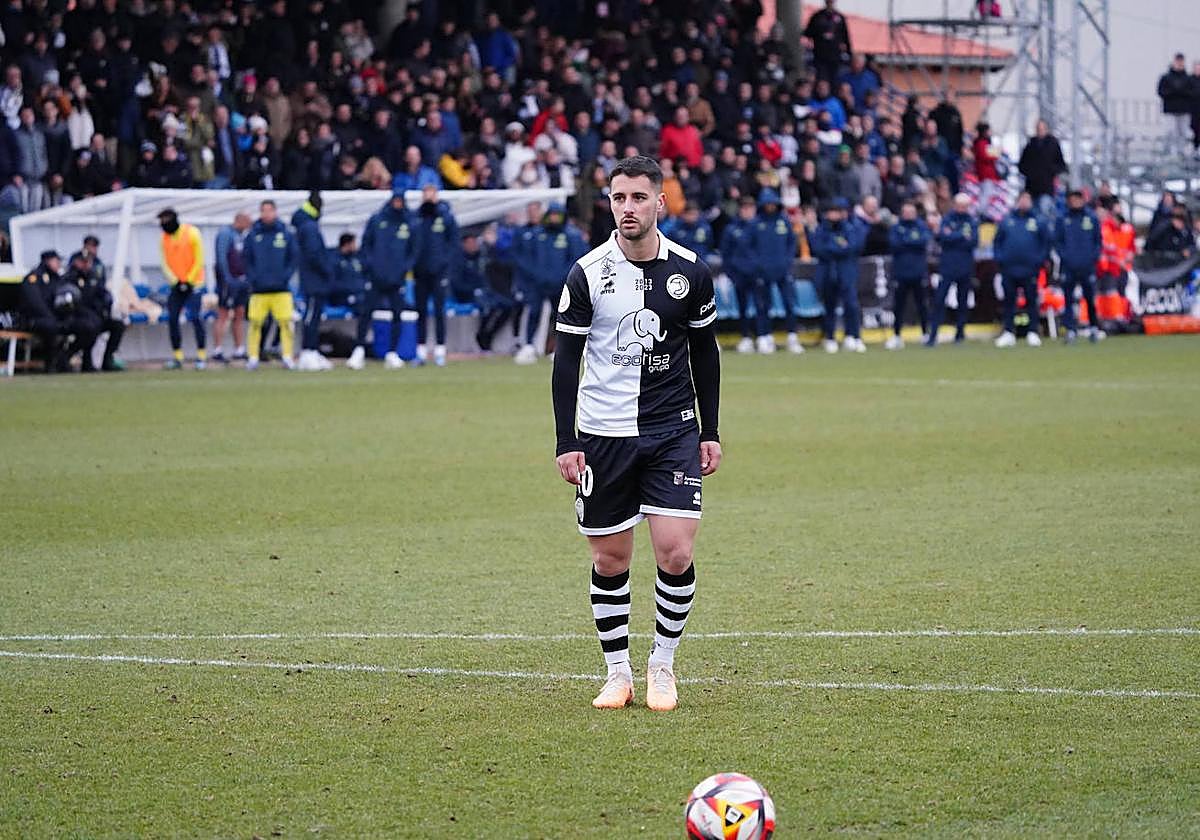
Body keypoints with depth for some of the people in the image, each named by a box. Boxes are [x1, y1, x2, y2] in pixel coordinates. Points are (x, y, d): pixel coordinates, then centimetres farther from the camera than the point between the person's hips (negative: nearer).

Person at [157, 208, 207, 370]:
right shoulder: (165, 238, 5)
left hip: (193, 283, -5)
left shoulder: (191, 234, -10)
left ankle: (201, 355, -4)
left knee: (195, 317, -12)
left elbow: (199, 261, -8)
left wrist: (189, 281, -11)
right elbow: (165, 263, 7)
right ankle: (177, 356, 8)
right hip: (177, 285, 5)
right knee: (172, 318, 0)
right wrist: (174, 281, -7)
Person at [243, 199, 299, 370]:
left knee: (286, 322, -6)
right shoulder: (252, 235, 5)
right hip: (259, 290, 0)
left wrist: (286, 276, -3)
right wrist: (252, 277, -3)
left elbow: (294, 257, 8)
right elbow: (246, 259, 9)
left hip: (281, 290, 0)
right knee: (255, 323, -3)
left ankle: (287, 356, 0)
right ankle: (253, 357, 3)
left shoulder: (286, 234, 4)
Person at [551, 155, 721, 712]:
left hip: (674, 433, 1)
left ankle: (662, 665, 9)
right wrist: (566, 444, -6)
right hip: (603, 435, 0)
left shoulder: (690, 271, 0)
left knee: (676, 554, -10)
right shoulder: (587, 273, -5)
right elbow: (566, 360, -1)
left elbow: (704, 352, 11)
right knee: (610, 560, 4)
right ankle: (617, 672, 18)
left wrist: (710, 432, 9)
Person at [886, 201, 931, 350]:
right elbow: (894, 243, -10)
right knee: (898, 306, 2)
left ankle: (926, 334, 13)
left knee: (921, 304, 4)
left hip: (918, 272, 0)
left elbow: (925, 240, -12)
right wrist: (913, 243, -11)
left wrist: (905, 241, -10)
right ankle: (896, 336, 7)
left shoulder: (922, 226, 5)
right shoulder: (896, 227, 5)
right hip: (901, 272, 0)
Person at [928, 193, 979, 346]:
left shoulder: (972, 222, 8)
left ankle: (960, 332, 16)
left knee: (963, 302, 6)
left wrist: (952, 237, -11)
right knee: (939, 300, -8)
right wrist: (962, 236, -12)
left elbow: (974, 242, -6)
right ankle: (933, 334, -8)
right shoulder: (947, 219, 5)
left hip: (965, 269, 1)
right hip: (947, 267, -1)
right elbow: (942, 236, -11)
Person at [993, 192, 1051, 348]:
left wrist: (1039, 261, -4)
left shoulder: (1039, 222, 5)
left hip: (1030, 270, -2)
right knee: (1009, 302, 5)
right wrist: (999, 259, 0)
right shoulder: (1006, 221, 9)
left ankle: (1033, 333, 1)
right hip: (1009, 269, 2)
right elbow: (998, 242, 12)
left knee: (1031, 301, -1)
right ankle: (1008, 332, 9)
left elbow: (1046, 243, 6)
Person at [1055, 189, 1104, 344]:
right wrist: (1063, 256, -5)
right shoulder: (1063, 219, 5)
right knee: (1069, 300, -3)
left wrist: (1094, 256, -2)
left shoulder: (1091, 218, 5)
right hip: (1069, 266, 0)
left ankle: (1094, 327, 19)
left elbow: (1098, 240, 10)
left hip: (1087, 266, 0)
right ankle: (1070, 330, -2)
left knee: (1090, 299, 5)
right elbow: (1057, 241, 8)